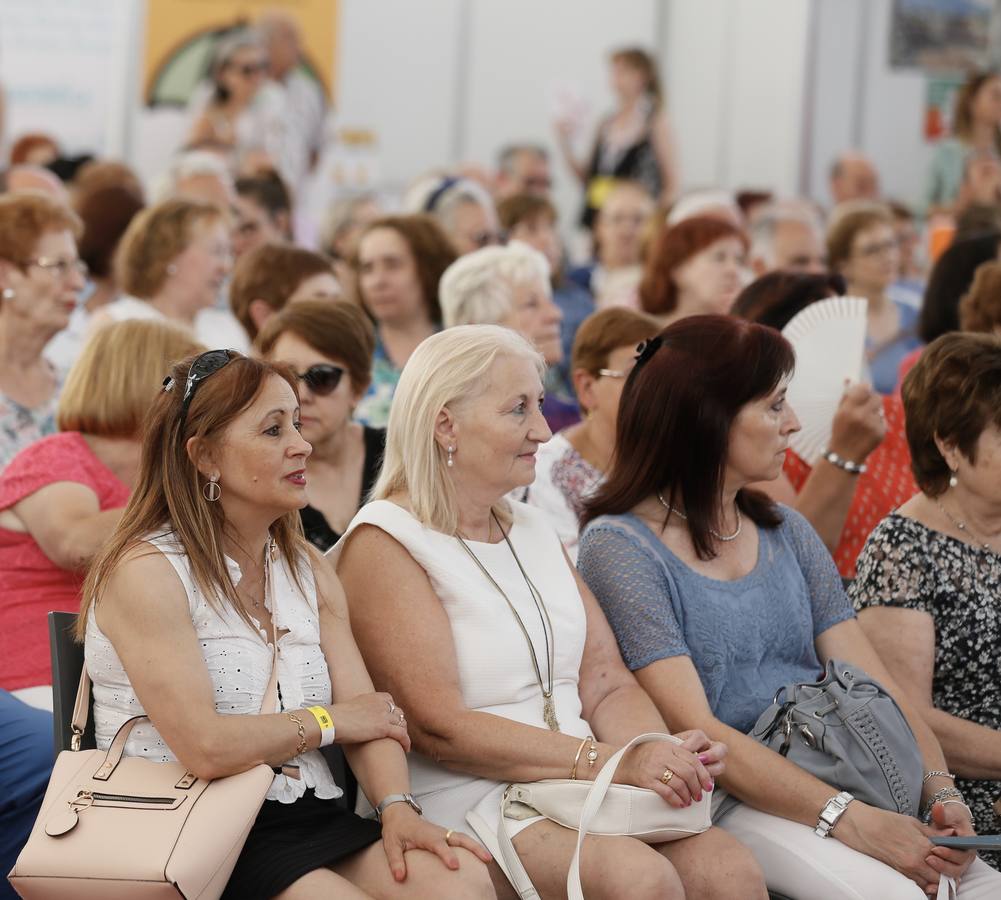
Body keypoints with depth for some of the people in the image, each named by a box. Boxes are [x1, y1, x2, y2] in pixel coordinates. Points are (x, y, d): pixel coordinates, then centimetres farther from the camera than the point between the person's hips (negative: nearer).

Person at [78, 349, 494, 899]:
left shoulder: (308, 572, 17)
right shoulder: (145, 571, -7)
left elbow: (369, 715, 6)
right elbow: (205, 747, -18)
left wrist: (397, 809, -15)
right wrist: (328, 720, -3)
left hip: (309, 817, 6)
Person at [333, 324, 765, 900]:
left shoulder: (535, 531, 19)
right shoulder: (383, 545, -5)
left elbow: (606, 685, 13)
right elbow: (439, 728, -14)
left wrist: (665, 758, -10)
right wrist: (617, 763, -20)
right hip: (466, 808, -6)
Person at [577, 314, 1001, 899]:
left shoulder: (786, 533, 17)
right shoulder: (619, 547, -5)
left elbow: (875, 683, 9)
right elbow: (693, 727, -15)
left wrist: (939, 791, -10)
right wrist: (851, 822, -22)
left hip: (833, 777, 6)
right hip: (726, 801, -6)